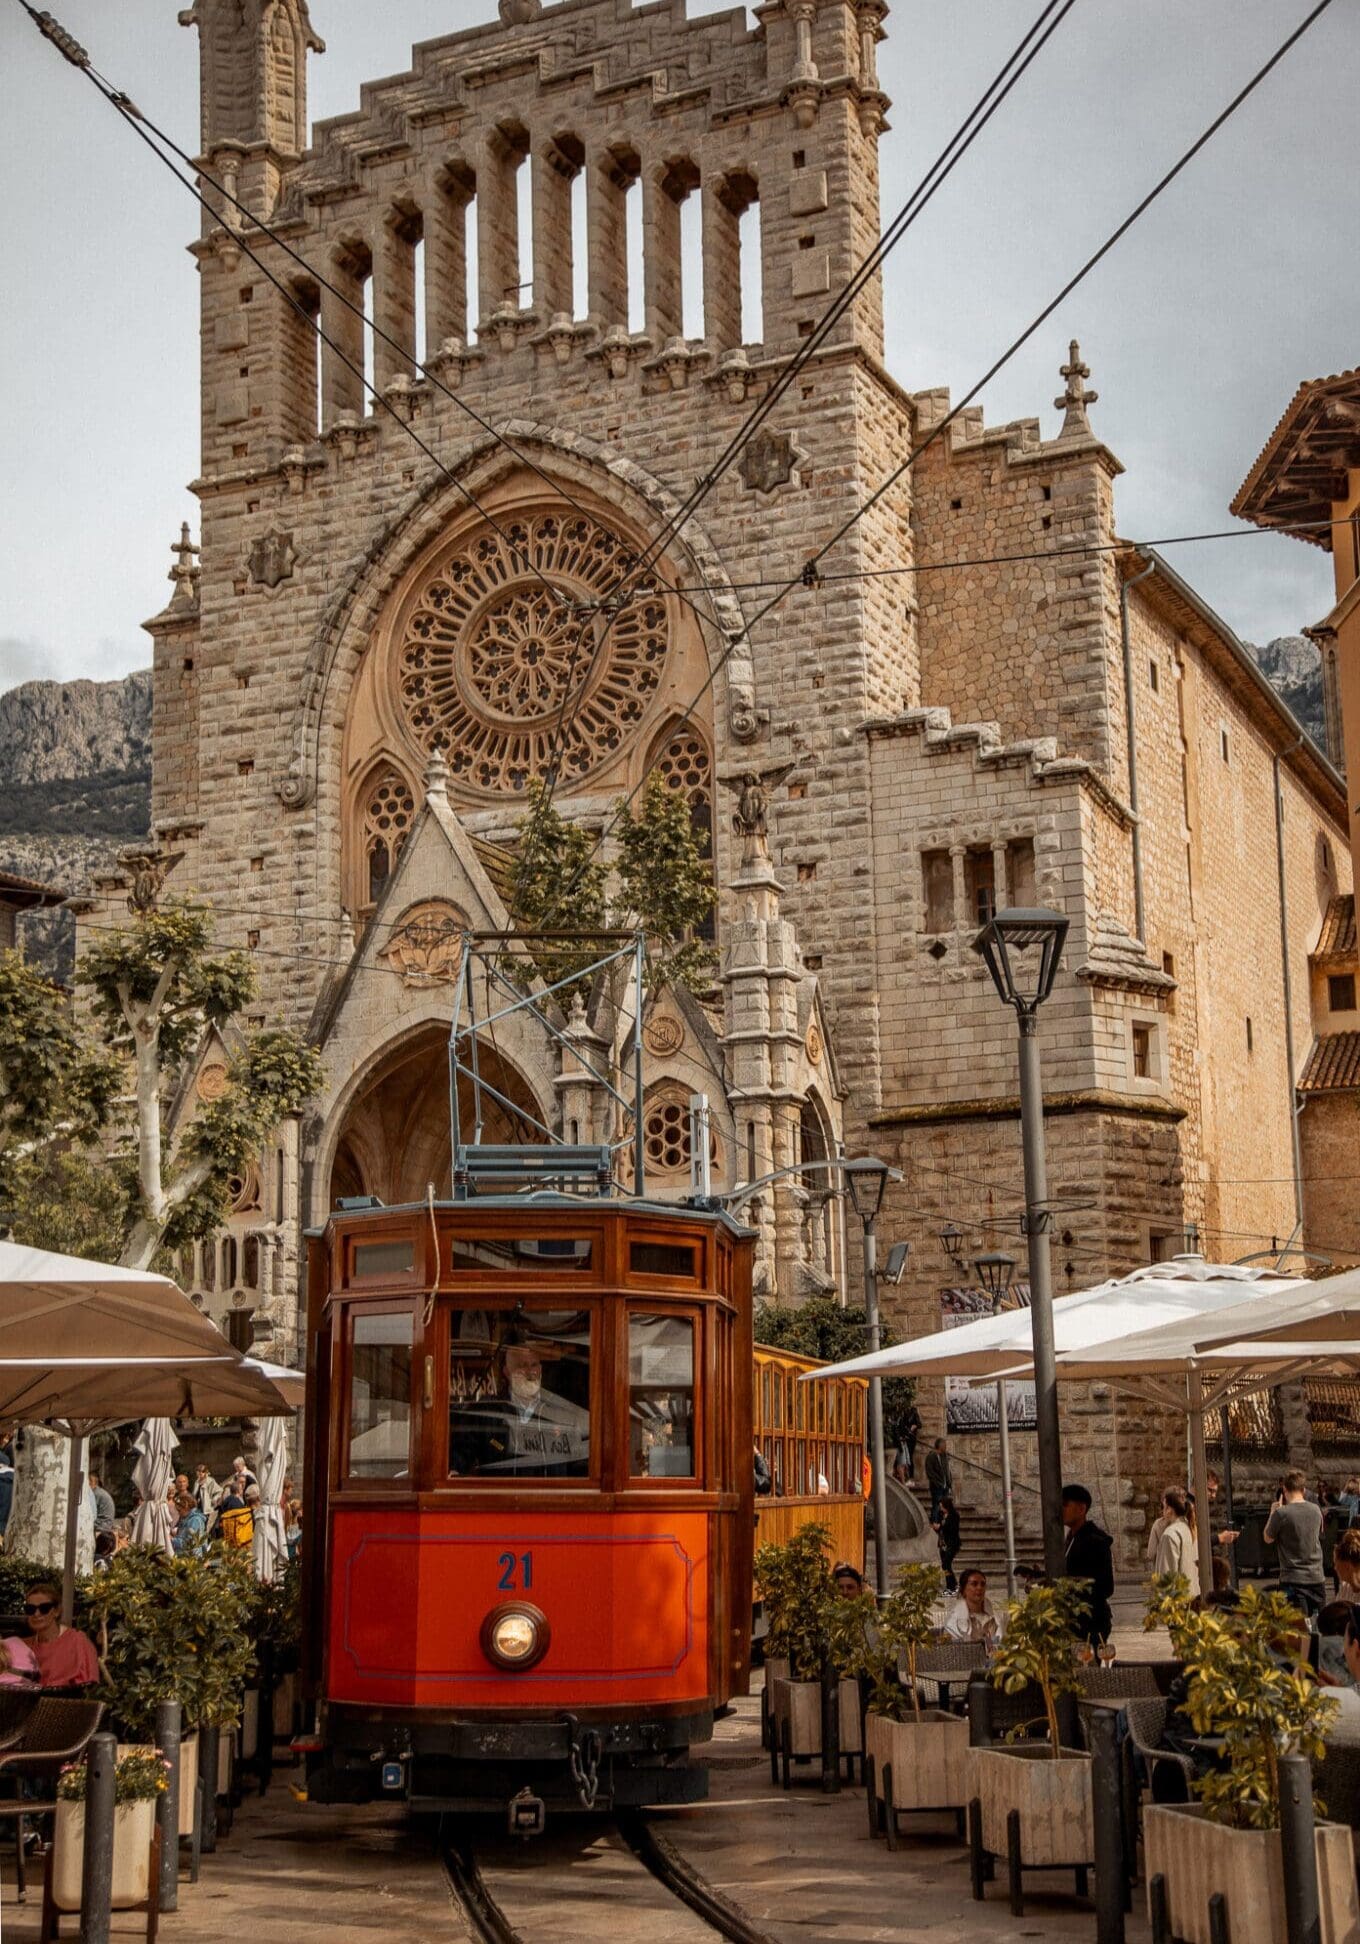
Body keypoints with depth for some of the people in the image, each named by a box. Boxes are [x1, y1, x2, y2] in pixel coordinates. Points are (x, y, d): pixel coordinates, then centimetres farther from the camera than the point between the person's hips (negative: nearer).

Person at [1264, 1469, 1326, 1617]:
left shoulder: (1281, 1513, -15)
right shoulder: (1316, 1510, 1)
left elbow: (1268, 1538, -1)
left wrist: (1272, 1514, 10)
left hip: (1293, 1579, -5)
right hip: (1316, 1577, 5)